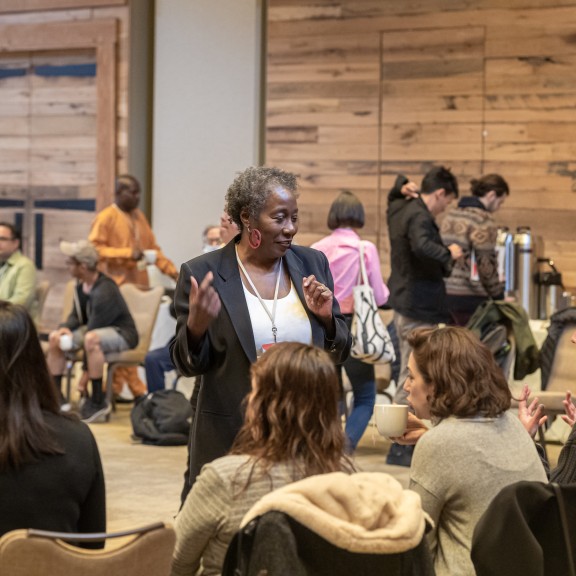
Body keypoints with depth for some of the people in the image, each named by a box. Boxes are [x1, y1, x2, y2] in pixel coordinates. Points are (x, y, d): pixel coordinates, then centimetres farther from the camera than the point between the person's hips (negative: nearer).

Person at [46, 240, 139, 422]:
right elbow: (76, 316, 8)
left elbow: (95, 326, -26)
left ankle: (98, 402, -29)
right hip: (95, 329, 9)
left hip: (121, 333, -9)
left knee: (91, 339, -40)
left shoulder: (105, 290, -27)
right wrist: (65, 328, -13)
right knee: (54, 338, 1)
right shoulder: (81, 285, 0)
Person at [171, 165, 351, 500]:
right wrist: (196, 326, -21)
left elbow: (338, 354, 12)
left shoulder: (313, 264, 6)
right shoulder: (202, 274, -5)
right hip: (230, 439, -3)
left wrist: (326, 318, -8)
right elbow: (187, 365, -1)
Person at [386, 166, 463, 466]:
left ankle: (404, 442, 25)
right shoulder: (419, 217, -19)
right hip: (418, 308, -11)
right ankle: (400, 448, -4)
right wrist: (448, 254, -22)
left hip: (404, 304, 11)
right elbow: (422, 247, -39)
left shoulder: (399, 209, 12)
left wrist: (404, 188, 13)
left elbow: (397, 190, 35)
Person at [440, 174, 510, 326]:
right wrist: (499, 297, -1)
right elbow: (487, 266, -12)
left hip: (444, 294, 8)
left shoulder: (450, 216, 13)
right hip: (469, 298, -8)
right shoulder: (484, 221, -12)